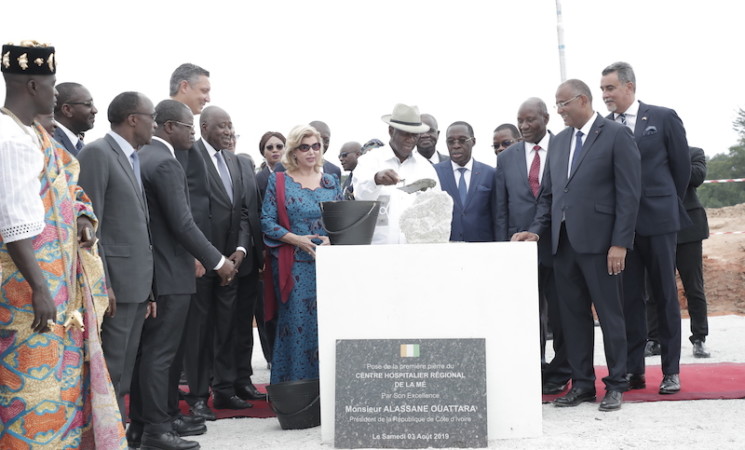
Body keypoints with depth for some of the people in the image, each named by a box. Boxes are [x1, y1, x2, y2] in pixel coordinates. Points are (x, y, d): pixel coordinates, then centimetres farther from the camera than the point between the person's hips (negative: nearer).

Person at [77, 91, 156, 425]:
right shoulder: (97, 153, -9)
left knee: (124, 374, 12)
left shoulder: (132, 159, 18)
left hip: (136, 283, 9)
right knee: (109, 375, -4)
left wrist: (147, 287, 14)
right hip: (114, 283, -9)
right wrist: (101, 285, -19)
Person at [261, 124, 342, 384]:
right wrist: (297, 239, -16)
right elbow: (267, 222, -2)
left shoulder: (331, 182, 13)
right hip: (293, 267, -3)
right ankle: (293, 387, 7)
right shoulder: (278, 182, 4)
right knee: (295, 325, -3)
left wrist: (332, 239, -10)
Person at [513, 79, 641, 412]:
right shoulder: (559, 141, 17)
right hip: (563, 241, 6)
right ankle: (582, 383, 19)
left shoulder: (616, 135, -3)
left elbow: (629, 193, -8)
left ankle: (616, 385, 12)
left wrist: (620, 243, -13)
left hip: (598, 241, -6)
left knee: (610, 313, 2)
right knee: (572, 315, 9)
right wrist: (537, 230, 4)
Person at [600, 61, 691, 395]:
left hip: (657, 220, -2)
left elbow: (682, 166, 6)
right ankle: (634, 369, 13)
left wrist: (668, 205, 10)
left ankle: (671, 370, 13)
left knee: (665, 295, 5)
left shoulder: (663, 118, 0)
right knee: (628, 297, 5)